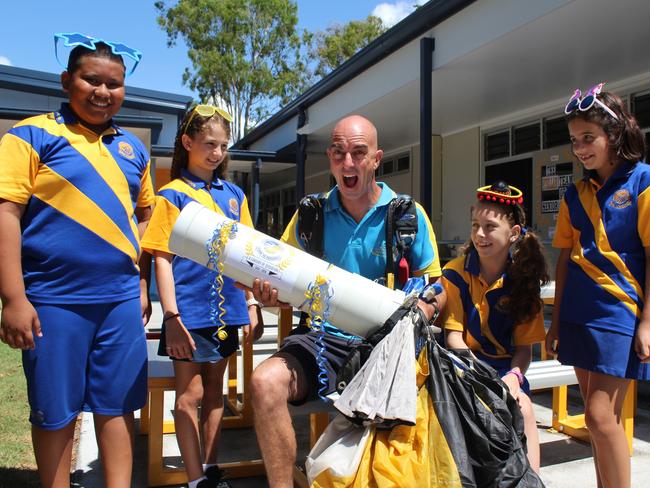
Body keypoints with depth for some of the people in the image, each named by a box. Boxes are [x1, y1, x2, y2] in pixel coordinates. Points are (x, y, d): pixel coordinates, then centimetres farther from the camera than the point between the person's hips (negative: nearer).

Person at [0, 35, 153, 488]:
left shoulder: (133, 147, 12)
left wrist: (142, 284, 13)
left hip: (121, 299, 4)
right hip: (54, 300, -4)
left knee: (118, 404, 11)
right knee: (55, 410, 9)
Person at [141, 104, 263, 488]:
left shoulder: (234, 194, 10)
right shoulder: (173, 194, -3)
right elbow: (163, 258, -7)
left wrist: (252, 304, 7)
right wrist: (171, 316, -14)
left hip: (227, 310, 5)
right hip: (190, 311, -4)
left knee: (215, 391, 15)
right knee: (190, 394, 5)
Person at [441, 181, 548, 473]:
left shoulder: (522, 281, 1)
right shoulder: (455, 273, -6)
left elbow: (524, 346, 2)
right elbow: (453, 336, -9)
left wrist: (513, 376, -19)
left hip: (505, 367, 2)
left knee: (522, 406, -25)